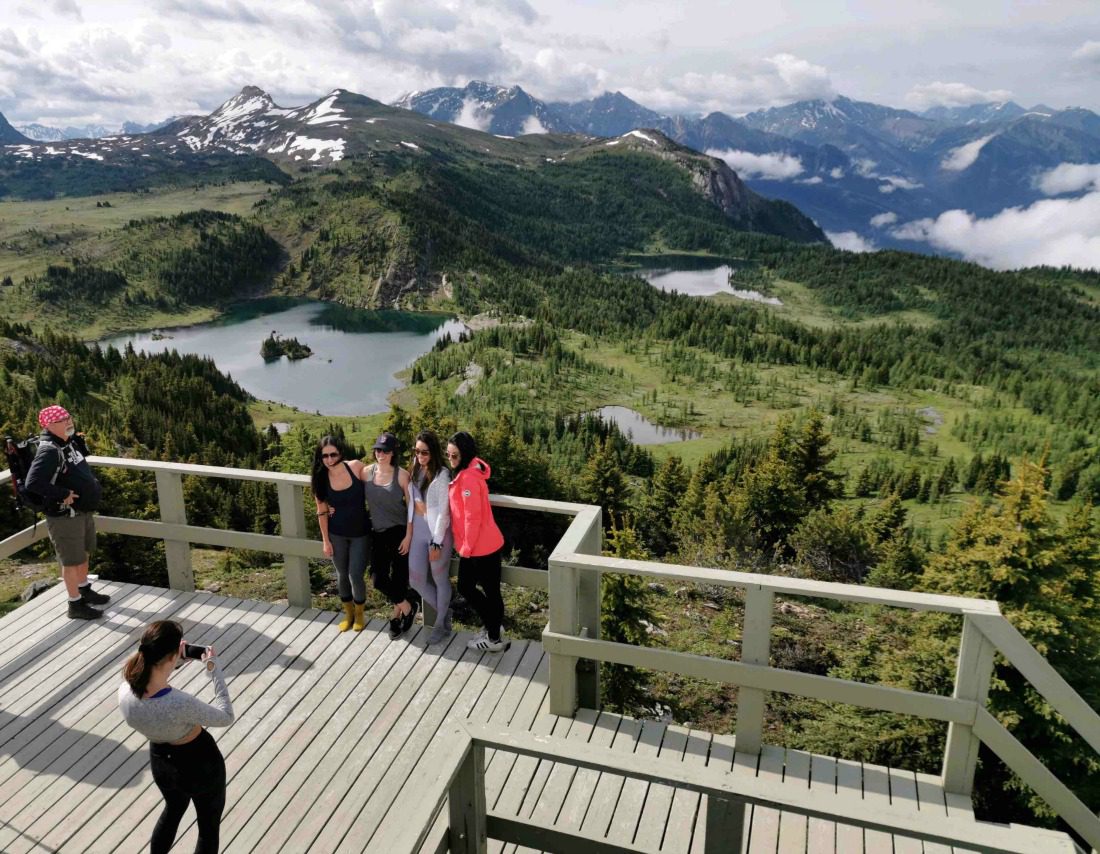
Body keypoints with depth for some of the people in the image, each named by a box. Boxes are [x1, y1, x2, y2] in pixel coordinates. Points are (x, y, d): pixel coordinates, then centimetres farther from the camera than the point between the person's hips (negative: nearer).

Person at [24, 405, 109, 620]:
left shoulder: (68, 443, 4)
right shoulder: (49, 452, -24)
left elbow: (83, 456, 26)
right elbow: (32, 483, -33)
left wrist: (80, 441, 6)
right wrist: (63, 494, -26)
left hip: (83, 510, 9)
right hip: (65, 516, -9)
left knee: (84, 554, 24)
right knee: (72, 561, 3)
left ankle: (84, 590, 42)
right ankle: (75, 605, 15)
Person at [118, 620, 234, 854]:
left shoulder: (125, 694, -24)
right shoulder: (180, 704, -40)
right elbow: (225, 717, -21)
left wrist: (175, 662, -4)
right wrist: (213, 669, -17)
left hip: (161, 761, 6)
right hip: (199, 765, -5)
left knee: (173, 809, 36)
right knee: (209, 827, 22)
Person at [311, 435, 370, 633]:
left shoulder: (356, 467, -16)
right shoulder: (319, 478, -11)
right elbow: (322, 511, -3)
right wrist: (325, 540, -1)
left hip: (361, 532, -1)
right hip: (337, 534, 1)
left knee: (356, 576, 1)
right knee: (342, 575, 15)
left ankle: (359, 614, 28)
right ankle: (348, 613, 38)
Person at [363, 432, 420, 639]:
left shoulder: (402, 475, -13)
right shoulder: (367, 472, -4)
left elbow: (411, 507, -9)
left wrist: (408, 536, -11)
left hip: (399, 532, -4)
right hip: (377, 533, 4)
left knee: (399, 577, 3)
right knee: (378, 578, 2)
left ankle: (398, 613, 30)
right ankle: (407, 604, 27)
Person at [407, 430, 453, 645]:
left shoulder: (442, 475, -17)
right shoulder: (415, 471, 3)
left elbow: (443, 511, -16)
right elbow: (411, 502, 10)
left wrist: (437, 543, -16)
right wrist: (409, 532, 11)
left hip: (437, 531, -6)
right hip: (417, 530, 7)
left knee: (440, 579, 9)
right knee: (416, 580, 9)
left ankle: (441, 624, 28)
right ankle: (444, 611, 32)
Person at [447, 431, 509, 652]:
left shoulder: (468, 478, -22)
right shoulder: (464, 472, 9)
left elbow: (473, 517, -23)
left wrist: (466, 547, -14)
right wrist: (464, 545, 16)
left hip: (481, 546, -10)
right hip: (473, 545, 10)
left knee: (490, 591, 6)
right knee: (465, 586, 19)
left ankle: (495, 640, 21)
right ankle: (493, 626, 34)